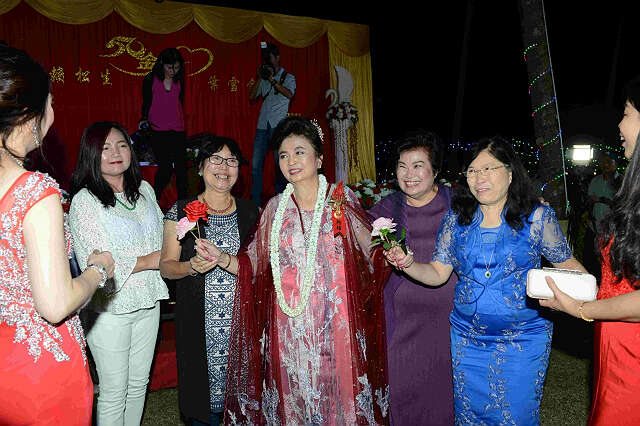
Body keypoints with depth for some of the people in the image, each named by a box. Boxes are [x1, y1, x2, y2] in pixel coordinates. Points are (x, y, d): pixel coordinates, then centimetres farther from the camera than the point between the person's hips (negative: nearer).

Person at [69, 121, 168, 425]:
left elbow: (163, 234, 17)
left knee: (139, 382, 19)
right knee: (114, 391, 8)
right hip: (110, 308, -5)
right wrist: (147, 261, -14)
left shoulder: (144, 190, 5)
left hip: (148, 301, 6)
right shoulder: (84, 200, -13)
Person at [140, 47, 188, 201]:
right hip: (157, 131, -4)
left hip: (177, 131, 4)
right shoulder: (150, 80, -2)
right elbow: (146, 103, 6)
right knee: (166, 168, -10)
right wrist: (144, 119, -8)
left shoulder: (179, 81, 9)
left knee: (181, 167, 1)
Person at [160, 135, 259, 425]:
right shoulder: (181, 212, 0)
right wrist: (192, 266, -19)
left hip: (242, 317, 2)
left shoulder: (250, 212, 6)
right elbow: (166, 267, 0)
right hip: (200, 322, -1)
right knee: (202, 395, 5)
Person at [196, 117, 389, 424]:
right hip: (289, 326, 2)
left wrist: (388, 251, -19)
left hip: (334, 322, -2)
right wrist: (221, 258, -9)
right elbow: (253, 265, 6)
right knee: (292, 395, 10)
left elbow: (372, 252, 1)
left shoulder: (341, 198, 0)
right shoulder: (276, 208, 5)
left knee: (337, 387, 6)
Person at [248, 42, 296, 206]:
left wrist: (272, 80, -15)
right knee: (256, 164, -2)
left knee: (279, 163, -4)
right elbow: (252, 97, 11)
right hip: (262, 125, 4)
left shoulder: (288, 77, 7)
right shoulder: (263, 79, 19)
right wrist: (259, 78, 2)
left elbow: (289, 94, -12)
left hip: (278, 125, -4)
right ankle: (255, 202, 4)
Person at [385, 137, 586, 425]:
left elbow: (567, 264, 2)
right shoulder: (456, 218, 0)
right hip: (466, 339, 3)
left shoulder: (537, 217, -7)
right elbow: (437, 273, -1)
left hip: (523, 341, -2)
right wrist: (407, 264, -18)